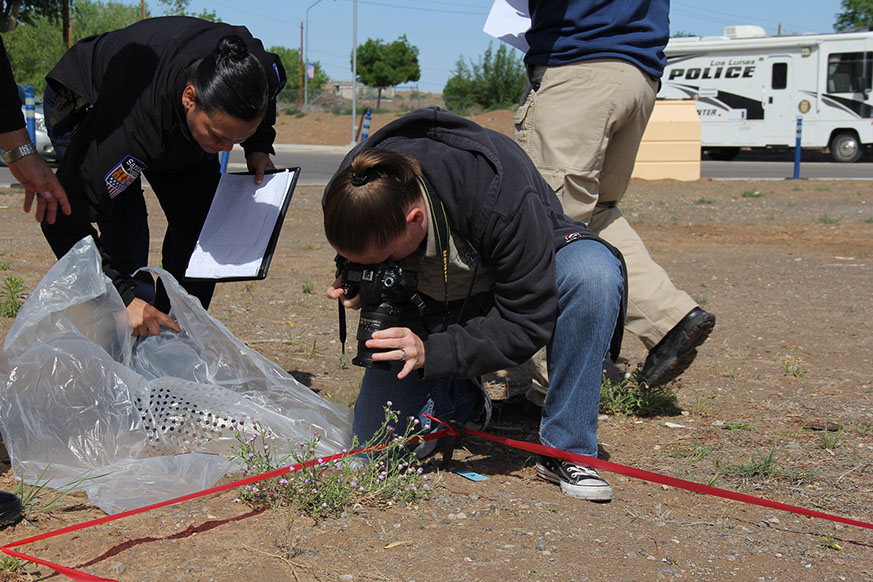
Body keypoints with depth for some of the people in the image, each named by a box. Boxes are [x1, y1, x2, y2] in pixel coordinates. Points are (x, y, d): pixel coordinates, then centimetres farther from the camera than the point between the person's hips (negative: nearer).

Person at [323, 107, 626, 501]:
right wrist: (361, 292, -26)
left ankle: (567, 451, -26)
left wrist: (432, 352, -40)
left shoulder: (500, 198, -40)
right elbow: (366, 271, -2)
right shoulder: (351, 197, -25)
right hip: (434, 303, 3)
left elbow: (529, 322, -32)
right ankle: (460, 400, 23)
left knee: (593, 272, -40)